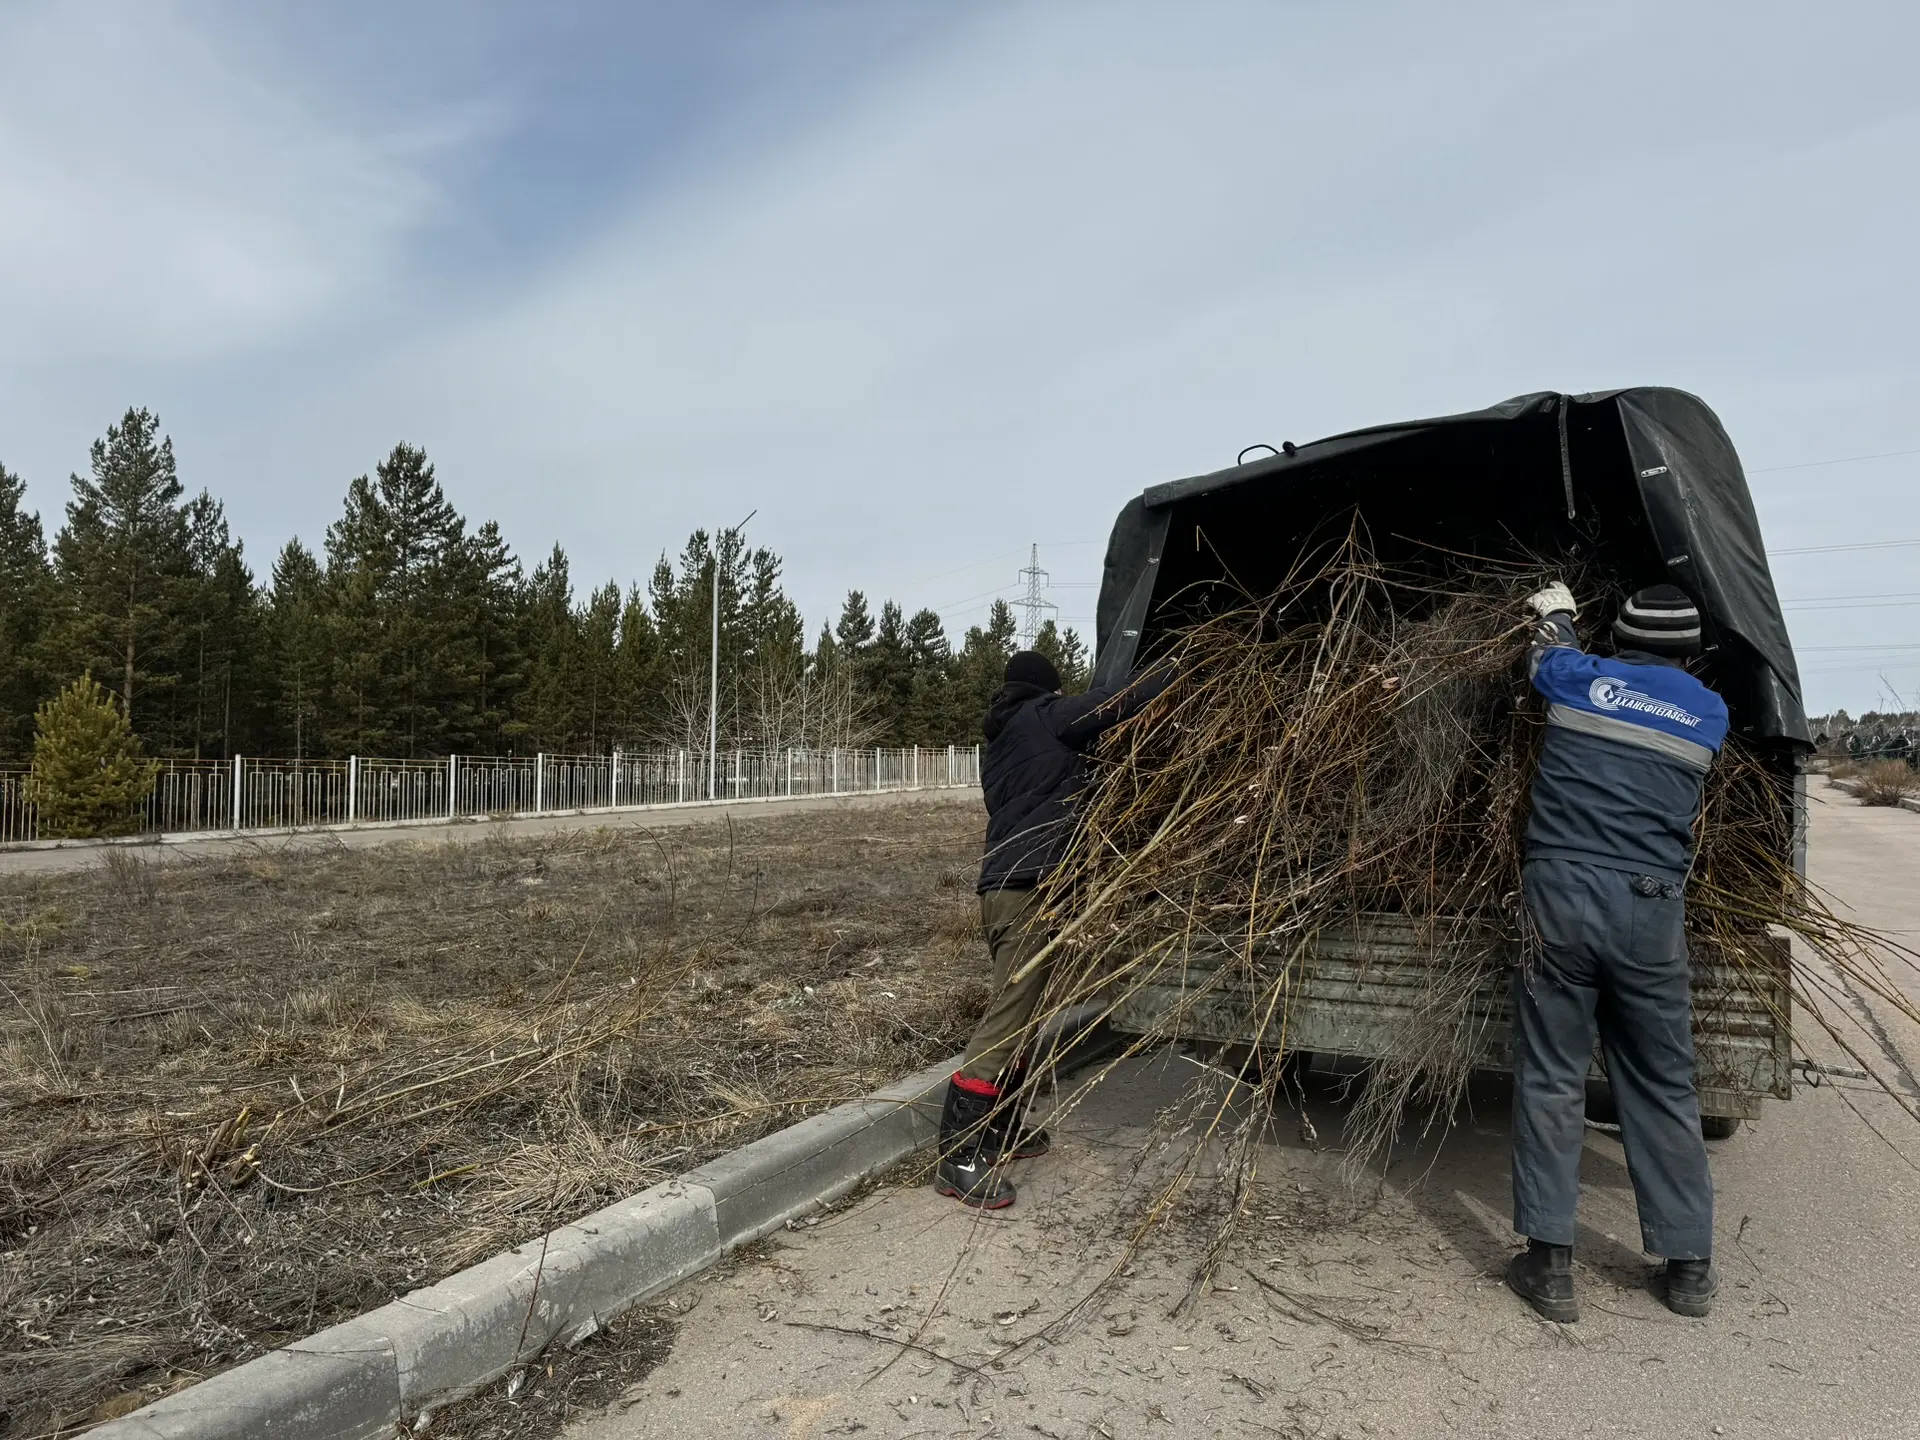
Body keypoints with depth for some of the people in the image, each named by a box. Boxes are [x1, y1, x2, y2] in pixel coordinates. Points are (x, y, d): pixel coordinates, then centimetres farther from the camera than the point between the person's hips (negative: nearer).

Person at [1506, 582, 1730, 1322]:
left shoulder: (1580, 680, 8)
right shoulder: (1709, 713, 10)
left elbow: (1548, 655, 30)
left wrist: (1556, 612, 51)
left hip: (1562, 894, -1)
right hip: (1651, 910, 2)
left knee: (1551, 1079, 4)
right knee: (1664, 1088, 14)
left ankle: (1550, 1264, 7)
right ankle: (1688, 1266, 25)